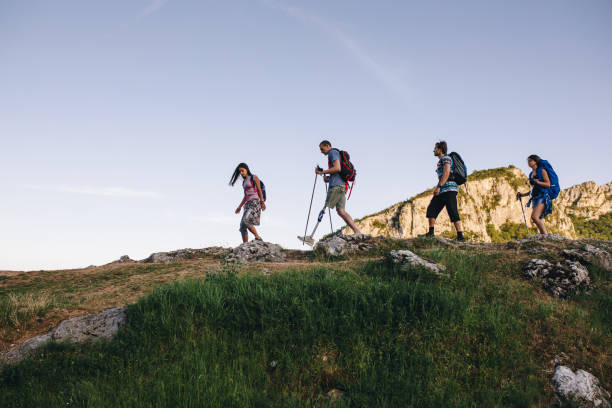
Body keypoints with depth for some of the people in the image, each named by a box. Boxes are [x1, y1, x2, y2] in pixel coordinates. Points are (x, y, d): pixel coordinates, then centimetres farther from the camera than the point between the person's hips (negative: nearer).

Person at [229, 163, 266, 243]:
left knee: (246, 221, -26)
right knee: (242, 227, -4)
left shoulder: (254, 178, 3)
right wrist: (240, 207, 17)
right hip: (248, 204, 8)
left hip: (255, 202, -8)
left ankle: (258, 238, -15)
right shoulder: (244, 182, 23)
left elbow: (259, 190, -5)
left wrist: (262, 202, -15)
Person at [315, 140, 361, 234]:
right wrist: (328, 178, 16)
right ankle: (357, 231, -11)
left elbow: (337, 168, -16)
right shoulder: (337, 153, 30)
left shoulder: (333, 152, 0)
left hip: (336, 186, -9)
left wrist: (322, 172, -9)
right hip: (342, 186, 9)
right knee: (341, 211, 0)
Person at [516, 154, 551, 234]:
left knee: (534, 216, -25)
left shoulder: (542, 171, 2)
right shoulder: (531, 174, 21)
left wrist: (538, 182, -20)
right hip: (535, 198, 7)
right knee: (539, 221, -1)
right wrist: (523, 194, 17)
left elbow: (548, 184, -5)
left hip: (543, 197, -7)